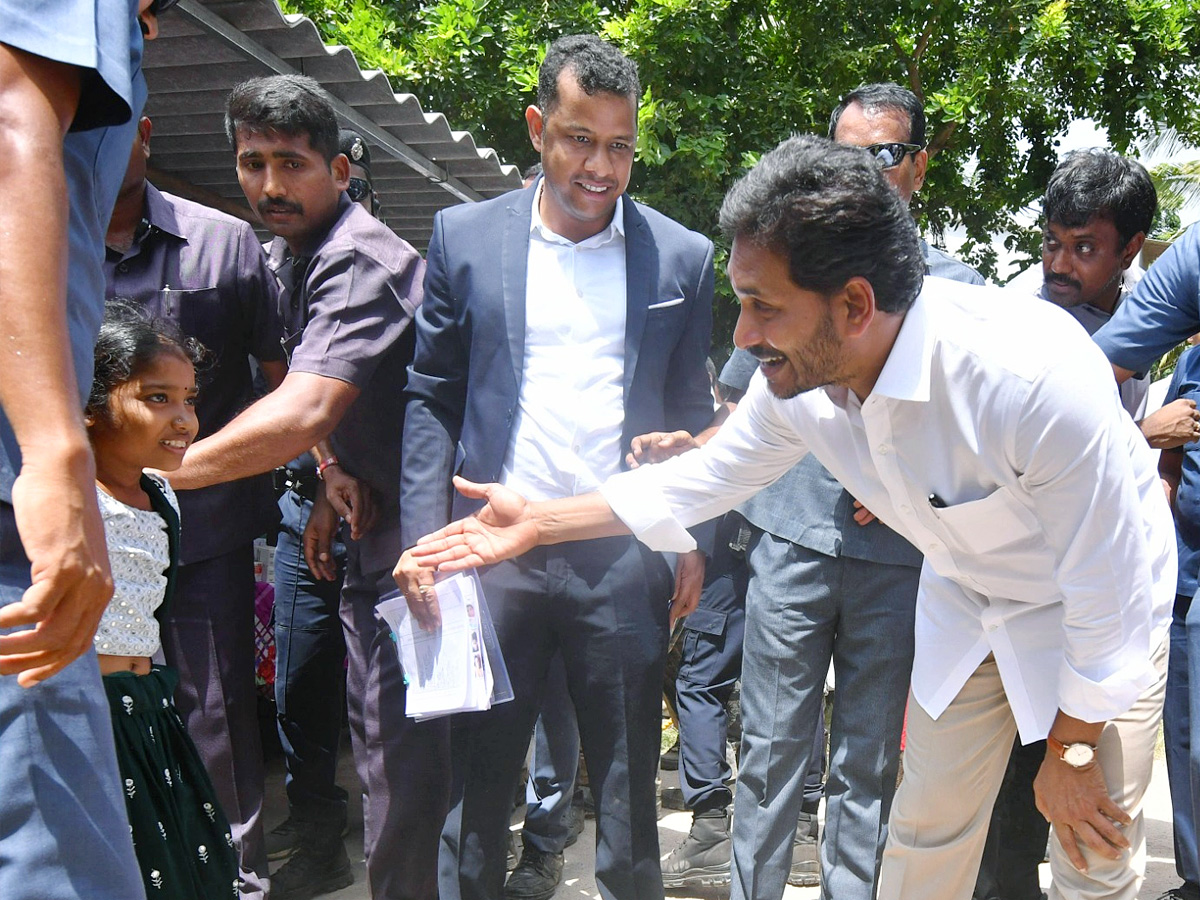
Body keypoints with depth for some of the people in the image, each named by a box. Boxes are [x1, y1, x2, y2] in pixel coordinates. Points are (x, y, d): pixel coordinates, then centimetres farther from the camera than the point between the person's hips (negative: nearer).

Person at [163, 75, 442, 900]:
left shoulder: (359, 261, -22)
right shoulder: (291, 254, 10)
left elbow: (300, 414, -34)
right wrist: (332, 477, 1)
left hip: (410, 534, -9)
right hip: (368, 524, 10)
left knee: (400, 750, -5)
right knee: (374, 720, 21)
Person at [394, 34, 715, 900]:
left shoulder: (683, 256, 4)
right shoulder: (464, 236, 4)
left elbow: (692, 414, 9)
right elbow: (432, 397, 5)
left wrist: (695, 544, 1)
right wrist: (424, 539, -3)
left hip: (625, 559, 0)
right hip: (495, 550, 0)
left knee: (629, 787, 11)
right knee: (477, 778, 10)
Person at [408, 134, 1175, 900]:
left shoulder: (1036, 375, -38)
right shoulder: (795, 376, -19)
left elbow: (1106, 595, -26)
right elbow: (708, 477, -1)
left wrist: (1072, 750, -14)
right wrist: (536, 523, -2)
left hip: (1099, 610, -4)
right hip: (967, 602, 4)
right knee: (927, 833, 10)